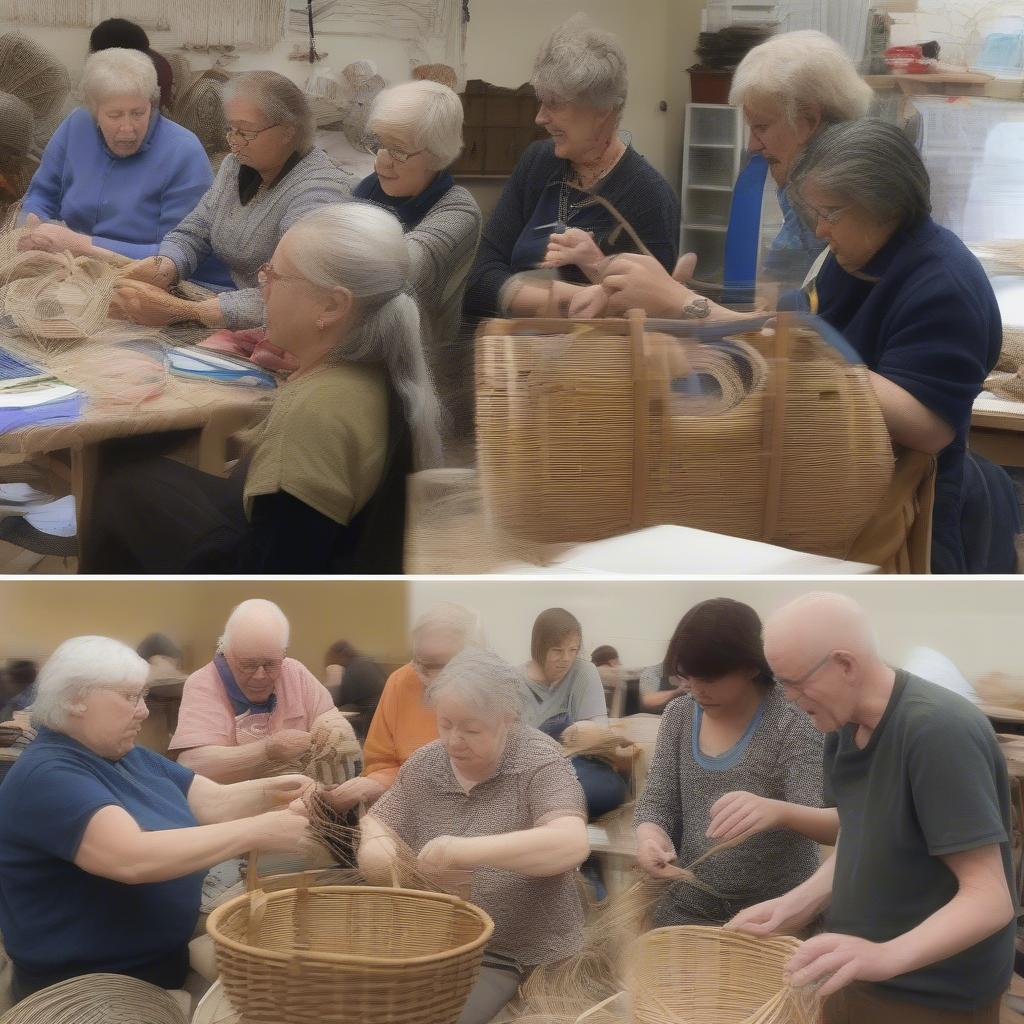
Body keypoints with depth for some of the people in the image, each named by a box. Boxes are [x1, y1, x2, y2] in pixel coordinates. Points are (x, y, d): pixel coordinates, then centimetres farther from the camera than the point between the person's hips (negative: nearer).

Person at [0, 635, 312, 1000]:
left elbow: (214, 803, 9)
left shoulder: (128, 756, 12)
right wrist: (256, 832, -30)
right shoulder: (46, 776, -20)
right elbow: (133, 858, -32)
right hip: (92, 990, -9)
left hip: (165, 965, 9)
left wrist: (269, 791, -12)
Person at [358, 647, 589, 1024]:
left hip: (517, 958, -5)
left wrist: (469, 851, -35)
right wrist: (374, 847, -12)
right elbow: (376, 823, 14)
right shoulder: (425, 764, 7)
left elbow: (572, 844, -25)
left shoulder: (539, 763, -11)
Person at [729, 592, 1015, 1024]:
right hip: (854, 981, 7)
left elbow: (990, 899, -27)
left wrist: (885, 955, -41)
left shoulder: (939, 730, -24)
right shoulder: (844, 728, 2)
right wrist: (796, 905, -2)